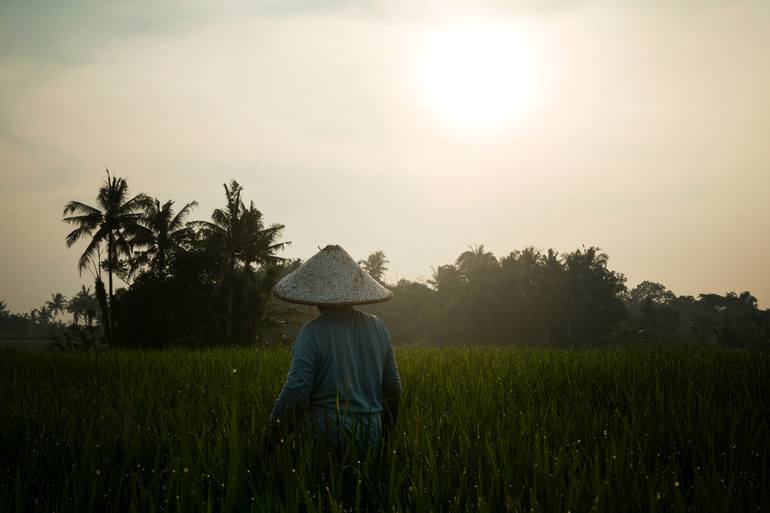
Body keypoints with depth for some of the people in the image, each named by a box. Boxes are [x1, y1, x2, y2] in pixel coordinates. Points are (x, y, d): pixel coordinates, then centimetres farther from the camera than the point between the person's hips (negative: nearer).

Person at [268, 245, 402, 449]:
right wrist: (386, 433, 25)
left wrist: (273, 431, -2)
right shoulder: (377, 326, 6)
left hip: (326, 436, -5)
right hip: (371, 437, 5)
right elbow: (393, 388, 13)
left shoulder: (312, 332, -11)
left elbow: (295, 392, -15)